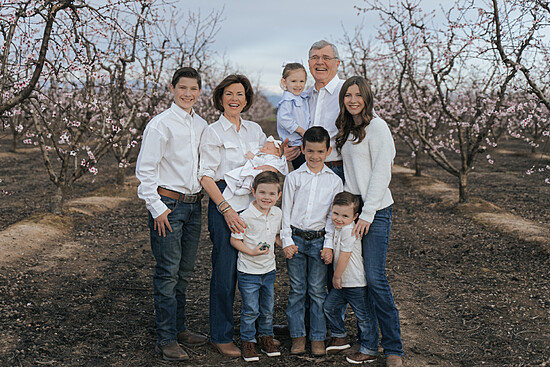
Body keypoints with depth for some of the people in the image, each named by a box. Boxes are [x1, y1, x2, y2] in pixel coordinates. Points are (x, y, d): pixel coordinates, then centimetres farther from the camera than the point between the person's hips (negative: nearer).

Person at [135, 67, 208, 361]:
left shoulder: (201, 125, 10)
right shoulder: (160, 124, -10)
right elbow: (145, 170, -11)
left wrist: (201, 197, 13)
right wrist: (157, 208, -12)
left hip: (193, 204, 6)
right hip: (168, 204, -6)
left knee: (184, 271, 14)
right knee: (168, 273, -4)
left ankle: (179, 328, 27)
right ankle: (166, 339, 5)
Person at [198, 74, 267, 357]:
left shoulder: (255, 130, 14)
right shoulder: (213, 132, -2)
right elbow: (206, 175, -9)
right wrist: (226, 208, -19)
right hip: (224, 200, -5)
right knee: (225, 269, -3)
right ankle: (221, 335, 10)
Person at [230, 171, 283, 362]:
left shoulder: (277, 213, 0)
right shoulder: (246, 216, -19)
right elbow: (235, 240, -13)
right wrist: (252, 251, -23)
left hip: (269, 269, 5)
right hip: (248, 271, -5)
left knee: (268, 309, 16)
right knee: (250, 310, 2)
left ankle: (266, 338, 32)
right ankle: (248, 342, 18)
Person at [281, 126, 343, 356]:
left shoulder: (334, 181, 2)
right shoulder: (293, 178, 2)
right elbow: (286, 211, 3)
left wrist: (329, 245, -4)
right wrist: (286, 241, -3)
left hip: (319, 240, 0)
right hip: (296, 239, 1)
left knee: (317, 290, 5)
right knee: (297, 290, 7)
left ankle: (318, 337, 16)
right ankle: (297, 336, 17)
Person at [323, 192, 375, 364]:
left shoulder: (348, 230, -23)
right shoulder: (337, 228, 6)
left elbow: (344, 257, -21)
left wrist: (336, 277, -12)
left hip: (356, 283, -9)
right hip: (342, 283, 9)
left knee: (362, 317, 2)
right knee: (329, 306, 14)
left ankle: (367, 350, 14)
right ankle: (339, 337, 31)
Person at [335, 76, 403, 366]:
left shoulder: (376, 127, -7)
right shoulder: (346, 130, 16)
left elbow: (381, 173, -12)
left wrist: (367, 214, -15)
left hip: (376, 210, -7)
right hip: (352, 209, 7)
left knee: (375, 278, -10)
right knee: (359, 279, 5)